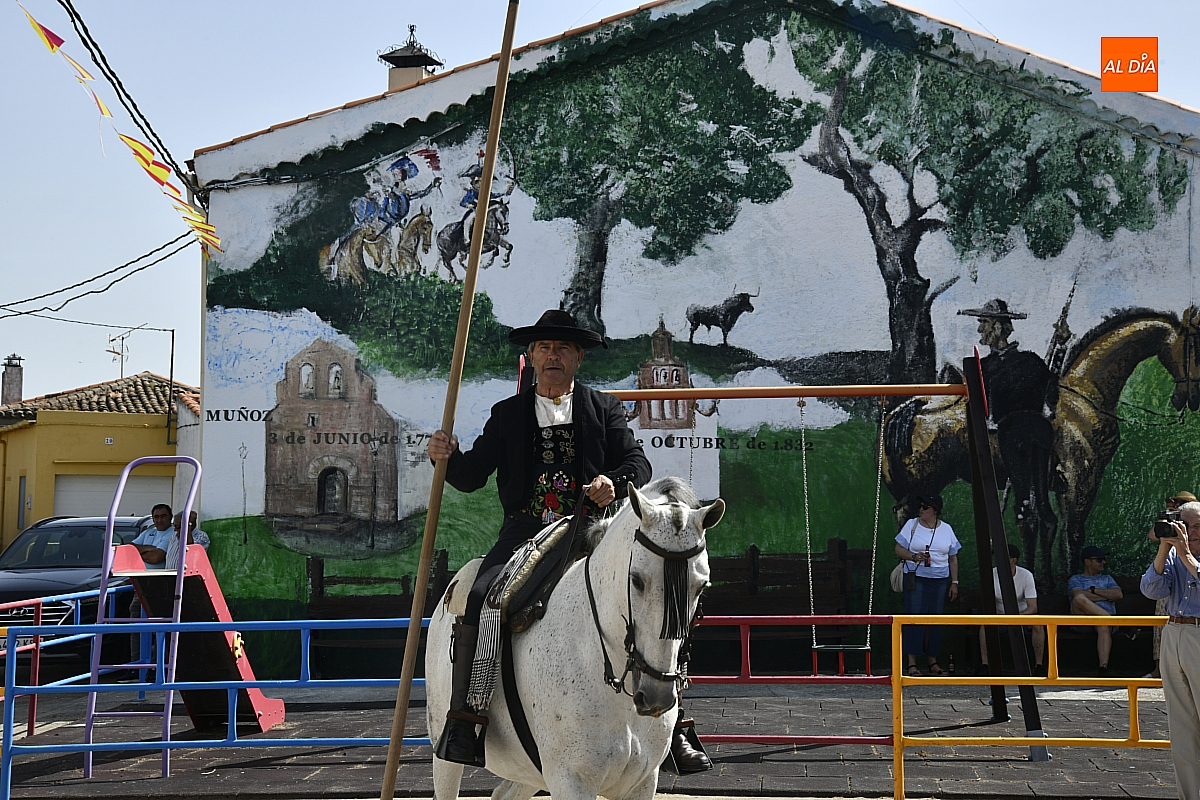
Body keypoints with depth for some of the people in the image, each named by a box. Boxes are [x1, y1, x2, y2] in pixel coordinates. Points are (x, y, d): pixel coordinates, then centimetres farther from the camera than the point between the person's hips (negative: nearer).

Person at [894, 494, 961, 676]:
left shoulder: (946, 529, 9)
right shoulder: (911, 525, 3)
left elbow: (953, 558, 13)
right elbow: (898, 548, 3)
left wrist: (954, 582, 8)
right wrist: (914, 556, -15)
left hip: (940, 580, 2)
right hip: (915, 577, -2)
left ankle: (933, 661, 11)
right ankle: (912, 662, -7)